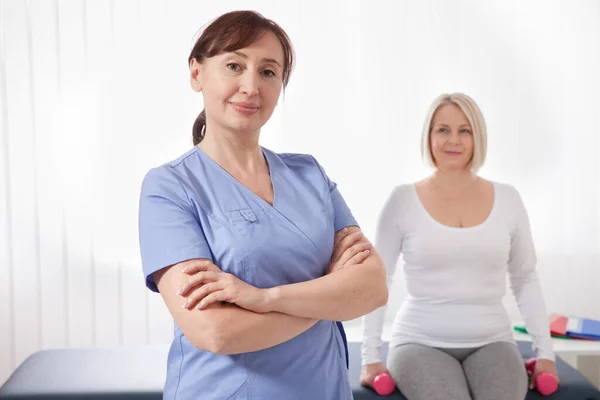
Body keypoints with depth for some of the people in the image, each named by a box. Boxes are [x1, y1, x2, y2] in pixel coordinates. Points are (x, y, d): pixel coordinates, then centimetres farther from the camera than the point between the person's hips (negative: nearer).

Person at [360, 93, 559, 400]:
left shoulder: (507, 199, 4)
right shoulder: (403, 200, -4)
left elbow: (525, 280, 11)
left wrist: (544, 350, 5)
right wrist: (371, 357, -5)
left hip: (491, 343, 3)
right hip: (420, 343, -2)